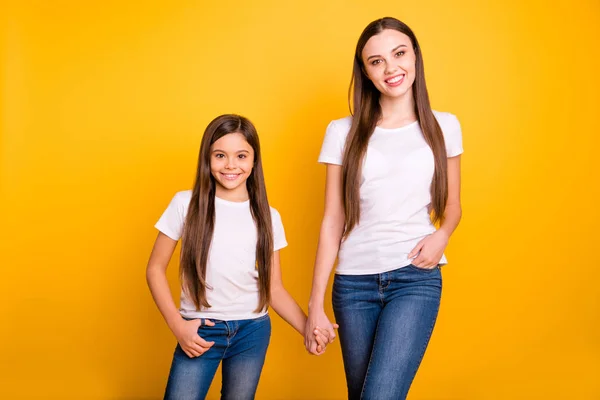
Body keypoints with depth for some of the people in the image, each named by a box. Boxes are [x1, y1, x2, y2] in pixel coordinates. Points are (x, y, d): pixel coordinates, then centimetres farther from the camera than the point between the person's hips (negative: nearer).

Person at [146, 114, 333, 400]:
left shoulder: (268, 217, 0)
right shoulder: (186, 204, -5)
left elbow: (274, 289, 4)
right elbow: (155, 269, 0)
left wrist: (308, 329, -10)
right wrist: (177, 325, -10)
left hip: (252, 333, 2)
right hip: (199, 331, -2)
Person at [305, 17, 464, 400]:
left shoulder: (443, 126, 4)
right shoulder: (343, 132, 3)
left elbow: (452, 207, 14)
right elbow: (332, 222, 4)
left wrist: (442, 236, -10)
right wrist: (315, 304, 1)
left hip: (416, 278, -1)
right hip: (353, 282, 2)